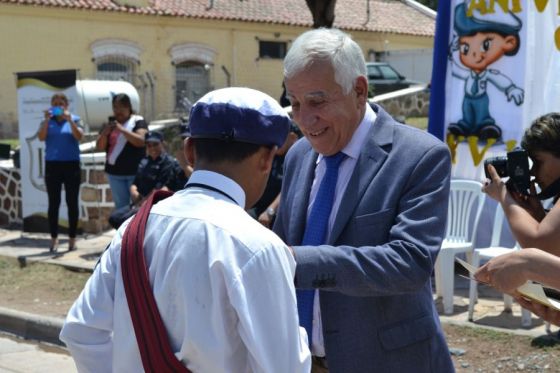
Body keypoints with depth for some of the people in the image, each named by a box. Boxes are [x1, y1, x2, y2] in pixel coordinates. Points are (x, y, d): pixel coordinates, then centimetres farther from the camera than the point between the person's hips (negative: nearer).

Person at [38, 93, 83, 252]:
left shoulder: (74, 119, 3)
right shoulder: (47, 121, 7)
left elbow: (79, 136, -12)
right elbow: (41, 137, -8)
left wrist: (69, 120, -20)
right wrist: (47, 119, -16)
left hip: (71, 164, -1)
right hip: (52, 165, 1)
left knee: (72, 202, 3)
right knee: (53, 203, 3)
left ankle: (72, 238, 11)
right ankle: (54, 238, 9)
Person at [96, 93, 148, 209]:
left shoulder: (138, 121, -1)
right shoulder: (110, 123, 12)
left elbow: (141, 141, -17)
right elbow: (100, 146, 8)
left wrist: (121, 129, -22)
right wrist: (105, 133, -12)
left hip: (135, 171, -5)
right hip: (115, 172, 5)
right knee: (120, 205, 8)